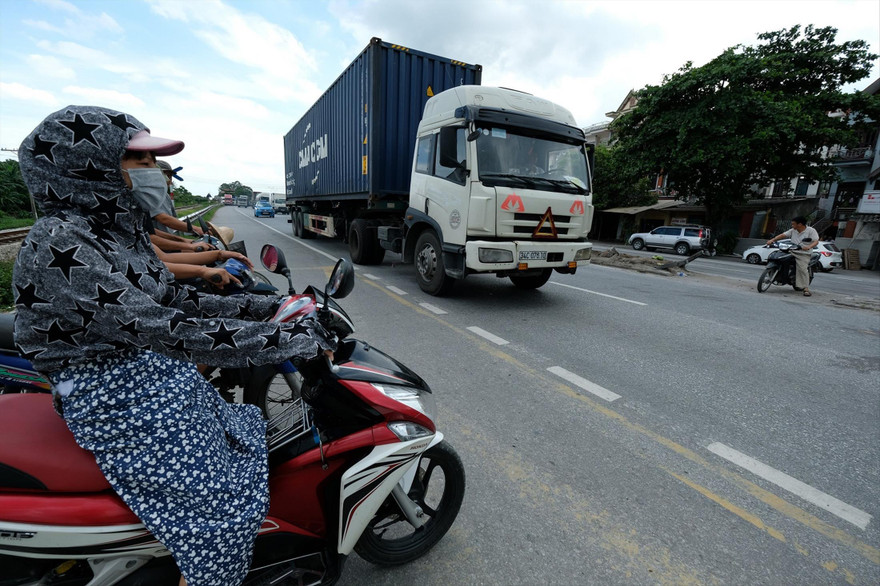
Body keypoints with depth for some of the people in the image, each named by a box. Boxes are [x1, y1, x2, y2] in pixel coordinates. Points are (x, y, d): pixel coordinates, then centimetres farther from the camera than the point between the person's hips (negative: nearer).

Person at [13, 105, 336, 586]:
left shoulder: (118, 231, 6)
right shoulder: (58, 247, -23)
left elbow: (177, 301, 10)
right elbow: (162, 329, -31)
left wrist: (269, 307, 3)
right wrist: (295, 340, -30)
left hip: (168, 386, 9)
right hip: (126, 406, -9)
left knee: (251, 441, 19)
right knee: (225, 511, -2)